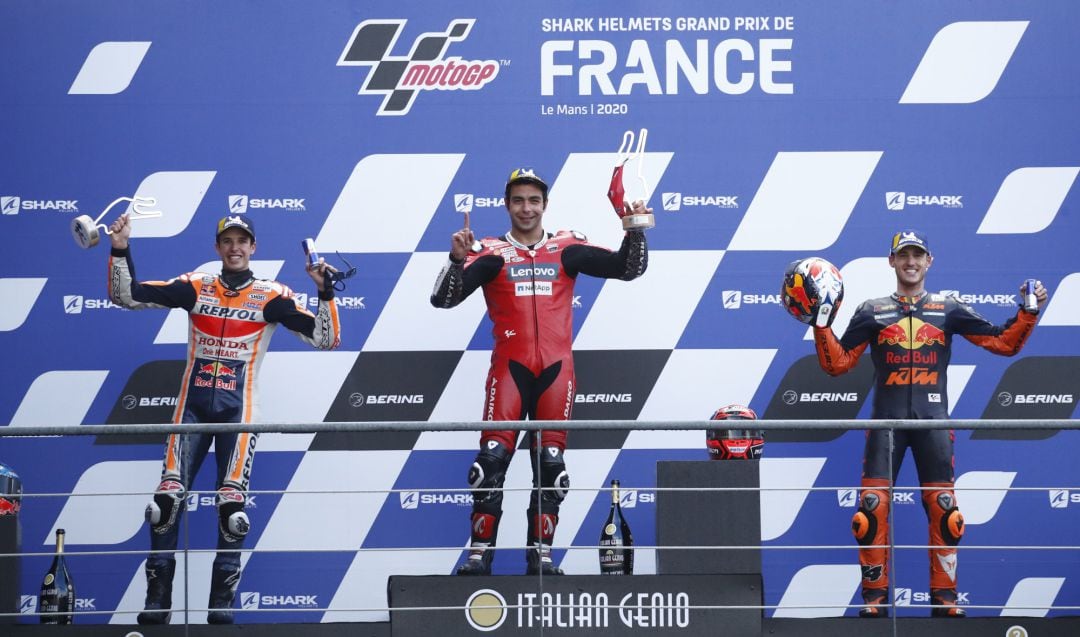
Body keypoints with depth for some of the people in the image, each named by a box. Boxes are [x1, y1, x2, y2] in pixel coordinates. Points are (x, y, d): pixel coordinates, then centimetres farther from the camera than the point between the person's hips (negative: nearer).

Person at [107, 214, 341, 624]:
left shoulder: (271, 296, 3)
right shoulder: (195, 287, 8)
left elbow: (325, 338, -1)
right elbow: (126, 296, 5)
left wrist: (325, 291, -13)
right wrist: (120, 251, -7)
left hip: (238, 410, -2)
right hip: (192, 406, 2)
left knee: (232, 507, -11)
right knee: (166, 500, -7)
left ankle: (222, 600, 1)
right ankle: (158, 597, 0)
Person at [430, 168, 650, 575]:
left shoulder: (566, 248, 9)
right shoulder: (492, 253, 4)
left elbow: (627, 268, 6)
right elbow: (442, 298, -5)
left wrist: (635, 233, -10)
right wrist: (458, 259, -21)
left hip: (556, 368, 2)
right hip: (510, 367, -2)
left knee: (550, 461, 3)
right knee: (493, 455, -11)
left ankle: (540, 556, 9)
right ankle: (479, 554, -7)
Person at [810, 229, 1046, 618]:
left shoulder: (948, 309, 12)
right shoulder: (872, 312, 11)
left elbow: (1004, 343, 10)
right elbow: (837, 364, 7)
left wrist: (1029, 312, -3)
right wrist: (821, 324, -5)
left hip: (932, 418, 0)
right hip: (887, 418, 0)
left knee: (943, 507, -3)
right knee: (872, 507, -9)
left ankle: (944, 596, 6)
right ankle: (874, 597, -1)